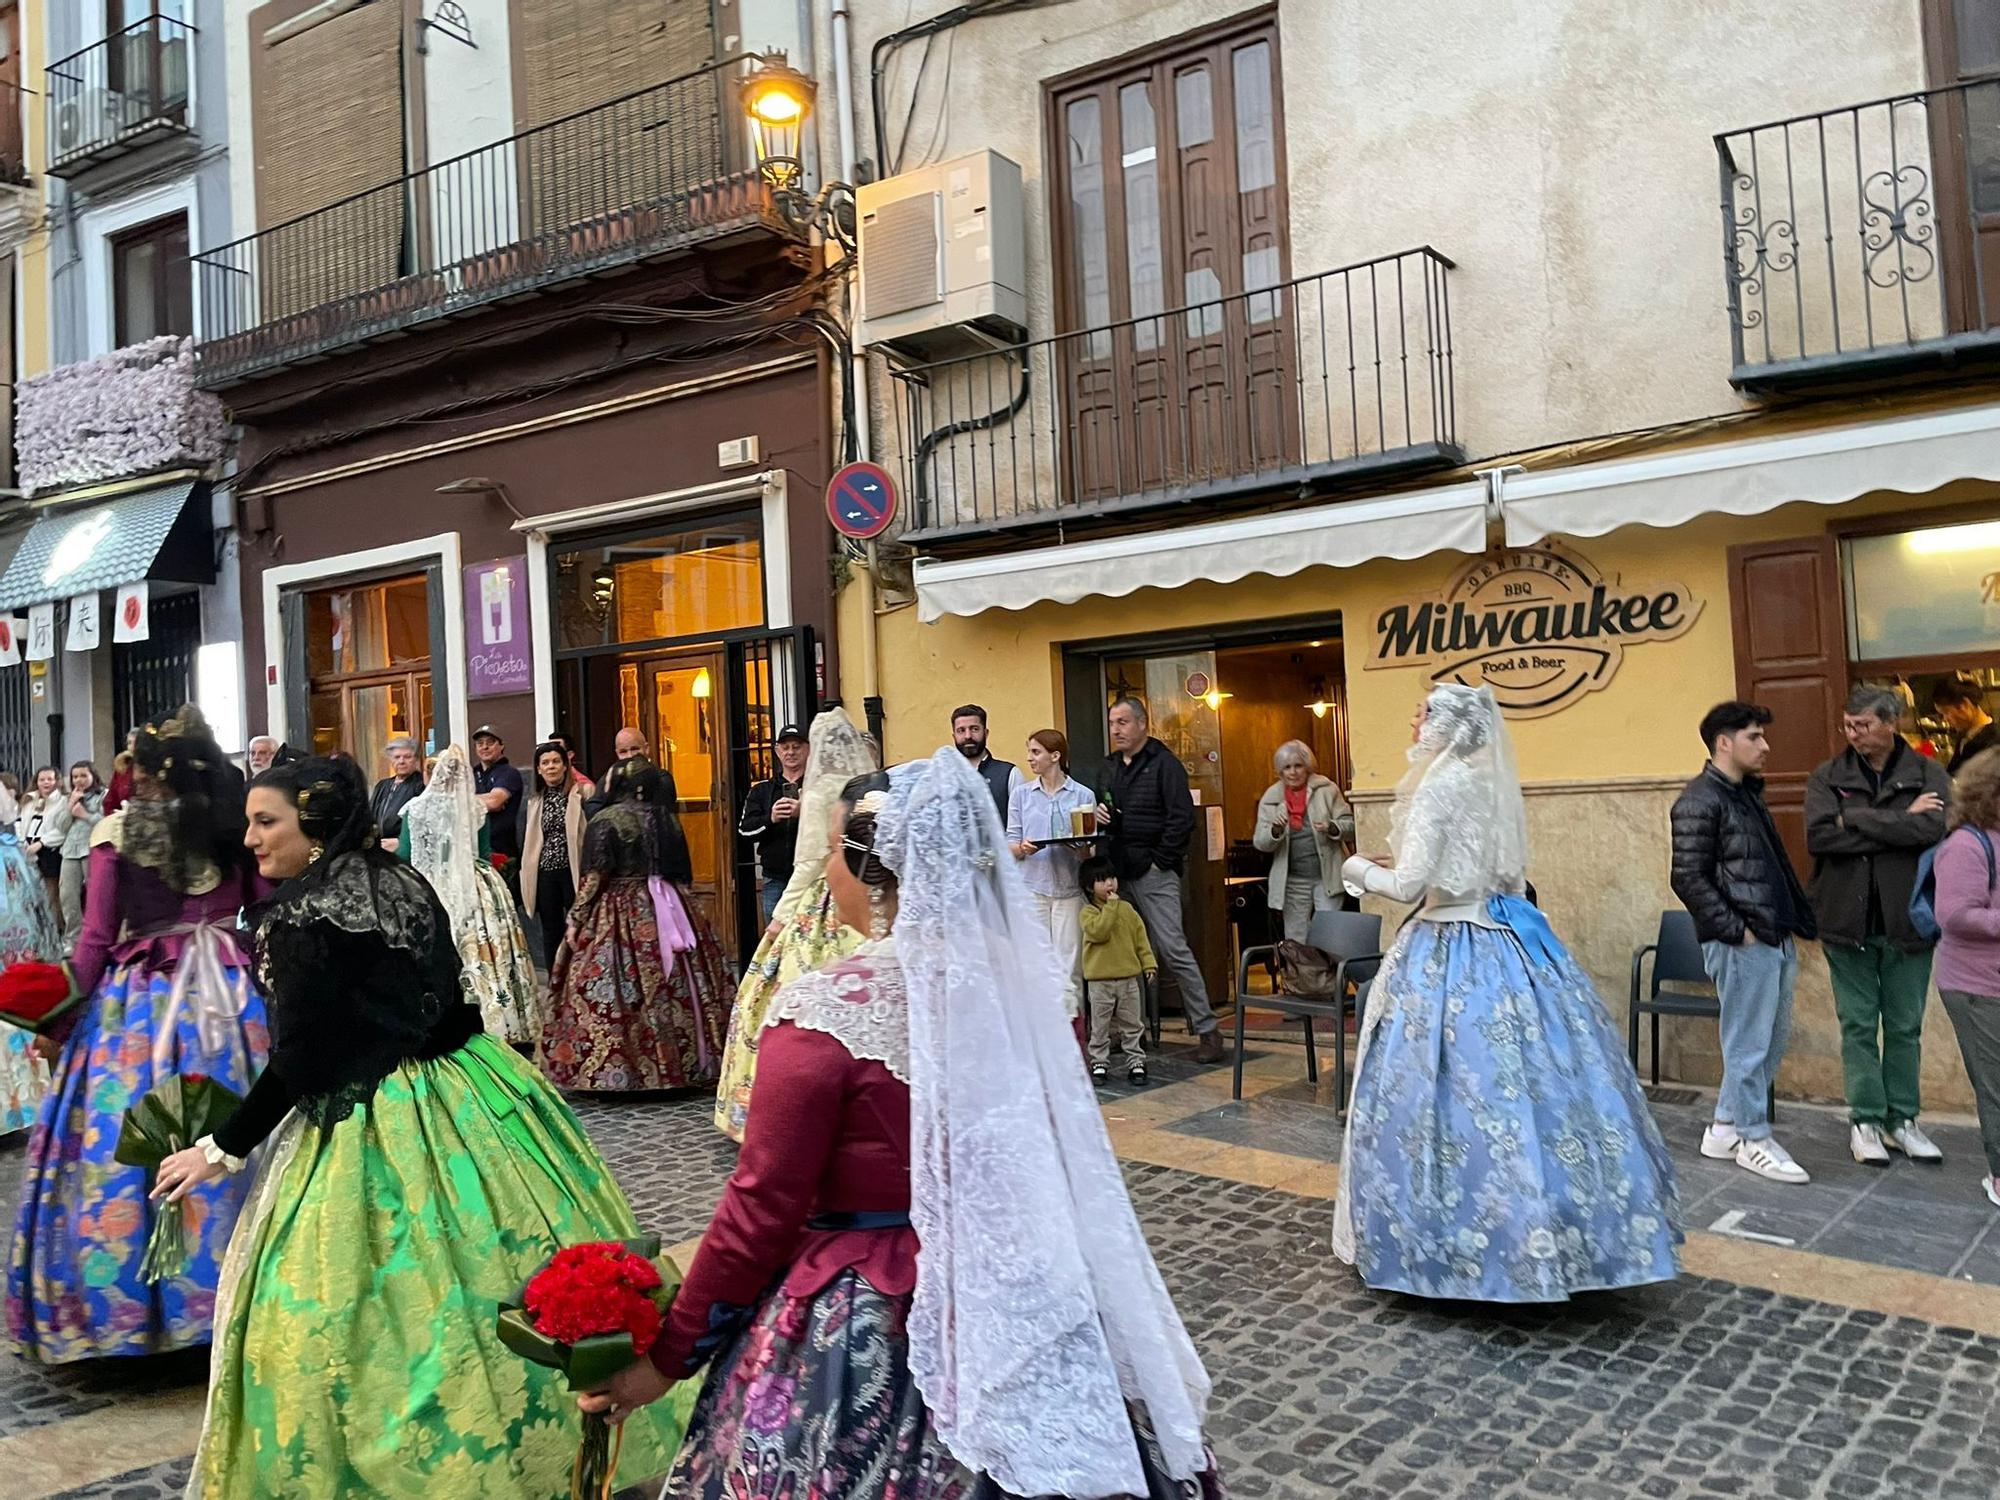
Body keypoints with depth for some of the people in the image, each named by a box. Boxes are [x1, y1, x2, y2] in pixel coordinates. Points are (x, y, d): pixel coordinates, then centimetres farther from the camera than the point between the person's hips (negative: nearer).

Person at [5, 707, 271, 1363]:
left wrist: (63, 1013, 5)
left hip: (139, 995, -2)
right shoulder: (234, 829, 1)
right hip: (228, 993, 2)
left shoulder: (117, 831, -4)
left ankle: (126, 1303, 12)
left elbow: (97, 938, -4)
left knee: (125, 1138, 5)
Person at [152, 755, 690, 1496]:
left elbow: (300, 1060, -16)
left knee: (398, 1295, 4)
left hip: (375, 1126, -8)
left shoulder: (304, 916, -15)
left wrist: (225, 1151, -4)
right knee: (490, 1257, 16)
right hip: (464, 1091, 9)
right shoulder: (405, 884, 7)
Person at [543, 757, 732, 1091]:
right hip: (670, 913, 6)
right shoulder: (666, 818, 9)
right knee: (672, 987, 8)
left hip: (619, 915, -6)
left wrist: (575, 919, -4)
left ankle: (610, 1070, -4)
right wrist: (680, 909, 21)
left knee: (619, 989, -3)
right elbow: (683, 870, 13)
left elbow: (594, 878, -11)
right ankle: (685, 1060, 14)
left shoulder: (605, 821, -8)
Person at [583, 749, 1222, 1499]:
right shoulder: (1015, 971, -4)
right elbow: (1048, 1159, 8)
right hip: (1028, 1300, 5)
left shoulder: (826, 1010, -20)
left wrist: (670, 1354, -1)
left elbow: (761, 1211, -14)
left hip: (870, 1329, -5)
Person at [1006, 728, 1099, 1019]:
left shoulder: (1083, 795, 5)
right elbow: (1011, 842, 7)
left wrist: (1081, 847, -16)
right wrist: (1023, 848, -14)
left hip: (1069, 886, -1)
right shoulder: (1021, 794, 9)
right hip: (1032, 885, 1)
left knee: (1068, 962, 0)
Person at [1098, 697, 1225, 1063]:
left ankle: (1206, 1028, -2)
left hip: (1154, 873, -7)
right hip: (1119, 874, 7)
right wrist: (1098, 814, 3)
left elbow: (1182, 817, -11)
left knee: (1172, 949, -10)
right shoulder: (1109, 767, 17)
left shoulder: (1164, 764, -4)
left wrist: (1161, 861, -11)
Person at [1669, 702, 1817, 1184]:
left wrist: (1794, 923, 11)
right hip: (1742, 945, -10)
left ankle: (1725, 1128, 27)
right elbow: (1689, 878, -17)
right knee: (1750, 1045, 1)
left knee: (1772, 1039, 16)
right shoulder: (1700, 801, -12)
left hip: (1776, 940, 10)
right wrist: (1737, 930, -16)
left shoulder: (1747, 793, 16)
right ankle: (1754, 1140, 14)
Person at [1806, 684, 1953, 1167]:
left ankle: (1902, 1120, 22)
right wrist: (1898, 825, -15)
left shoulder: (1928, 775, 0)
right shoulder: (1827, 778, 1)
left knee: (1905, 1027, 10)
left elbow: (1933, 828, -20)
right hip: (1848, 922, 0)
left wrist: (1857, 819, -15)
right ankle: (1867, 1121, 15)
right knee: (1858, 1027, 6)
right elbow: (1819, 836, -15)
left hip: (1907, 923, 0)